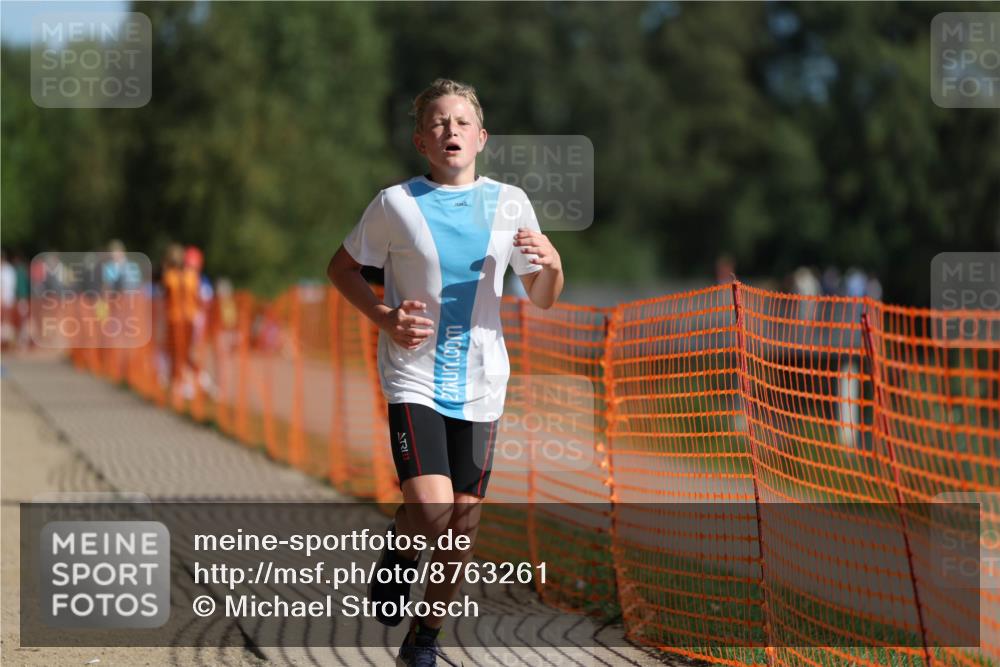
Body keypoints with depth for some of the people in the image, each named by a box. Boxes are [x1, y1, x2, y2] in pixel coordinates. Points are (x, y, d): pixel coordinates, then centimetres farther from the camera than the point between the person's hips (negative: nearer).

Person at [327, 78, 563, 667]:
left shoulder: (510, 203, 4)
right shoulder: (396, 204, -4)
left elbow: (542, 299, 11)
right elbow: (342, 268, 9)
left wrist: (552, 265, -12)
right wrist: (383, 317, -8)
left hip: (480, 385, 3)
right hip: (414, 379, -3)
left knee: (464, 525, 4)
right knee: (431, 513, -20)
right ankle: (399, 554, 15)